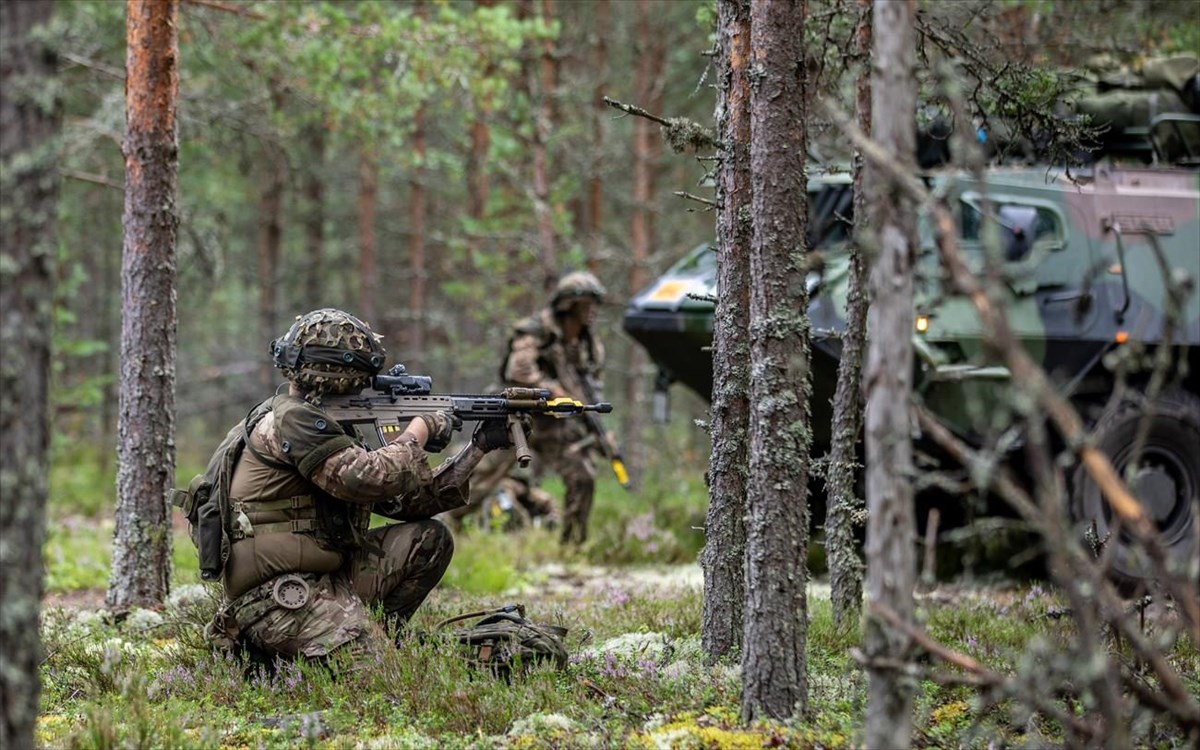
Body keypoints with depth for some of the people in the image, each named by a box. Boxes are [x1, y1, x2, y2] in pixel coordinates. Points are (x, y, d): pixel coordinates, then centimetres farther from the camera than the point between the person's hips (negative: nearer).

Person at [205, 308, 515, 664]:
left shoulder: (335, 427, 17)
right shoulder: (289, 420, -13)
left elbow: (413, 499, 19)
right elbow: (369, 479, -23)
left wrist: (479, 446, 14)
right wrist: (419, 430, -7)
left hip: (325, 577, 10)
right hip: (275, 595, -10)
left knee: (428, 538, 8)